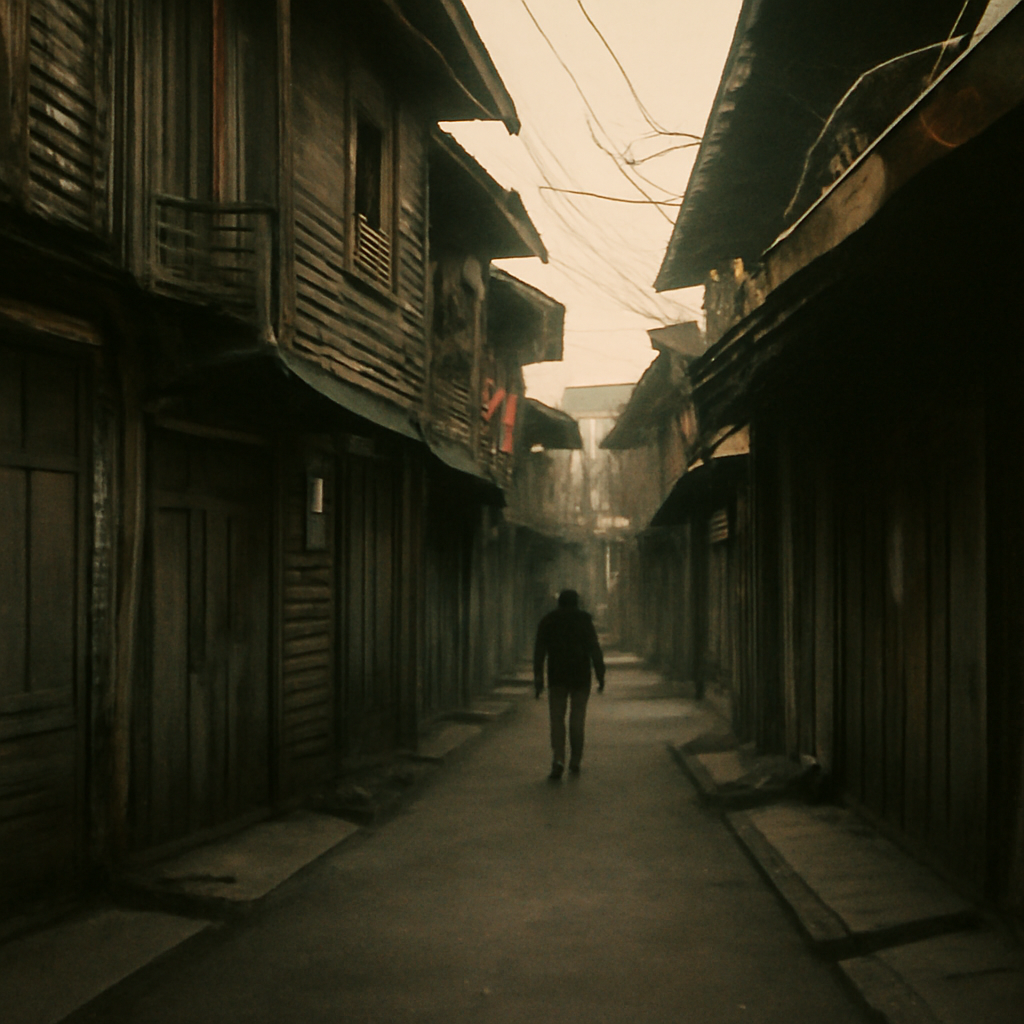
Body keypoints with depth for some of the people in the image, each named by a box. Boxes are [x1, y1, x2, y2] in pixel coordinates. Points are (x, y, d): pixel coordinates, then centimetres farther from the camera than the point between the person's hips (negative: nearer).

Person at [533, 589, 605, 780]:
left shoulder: (547, 621, 5)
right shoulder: (584, 620, 0)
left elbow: (539, 651, 1)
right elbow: (595, 650, -5)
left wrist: (538, 678, 2)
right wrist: (601, 676, -2)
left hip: (557, 678, 0)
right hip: (581, 676, 0)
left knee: (557, 719, 2)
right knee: (577, 719, 9)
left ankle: (558, 760, -16)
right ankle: (575, 762, 12)